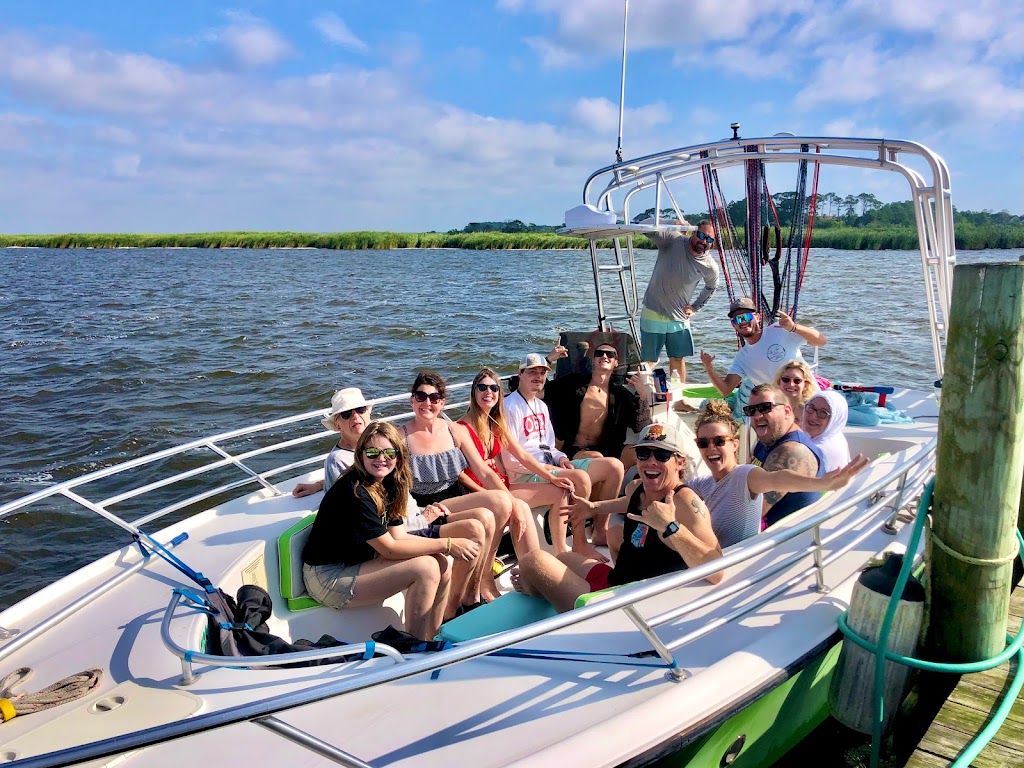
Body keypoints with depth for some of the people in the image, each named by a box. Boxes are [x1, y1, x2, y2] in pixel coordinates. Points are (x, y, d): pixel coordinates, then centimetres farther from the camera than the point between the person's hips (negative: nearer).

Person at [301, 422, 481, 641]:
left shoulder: (386, 485, 5)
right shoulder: (354, 492, -23)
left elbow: (400, 537, 3)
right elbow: (390, 548, -22)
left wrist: (445, 548, -11)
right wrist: (447, 544, -20)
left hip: (359, 562, 9)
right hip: (328, 578, -9)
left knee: (442, 564, -5)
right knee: (426, 568, -21)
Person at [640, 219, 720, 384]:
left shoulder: (710, 266, -5)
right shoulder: (673, 240, -14)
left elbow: (711, 287, 17)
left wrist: (695, 307, 10)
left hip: (679, 319, 3)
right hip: (653, 315, -3)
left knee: (678, 359, 10)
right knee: (649, 361, 2)